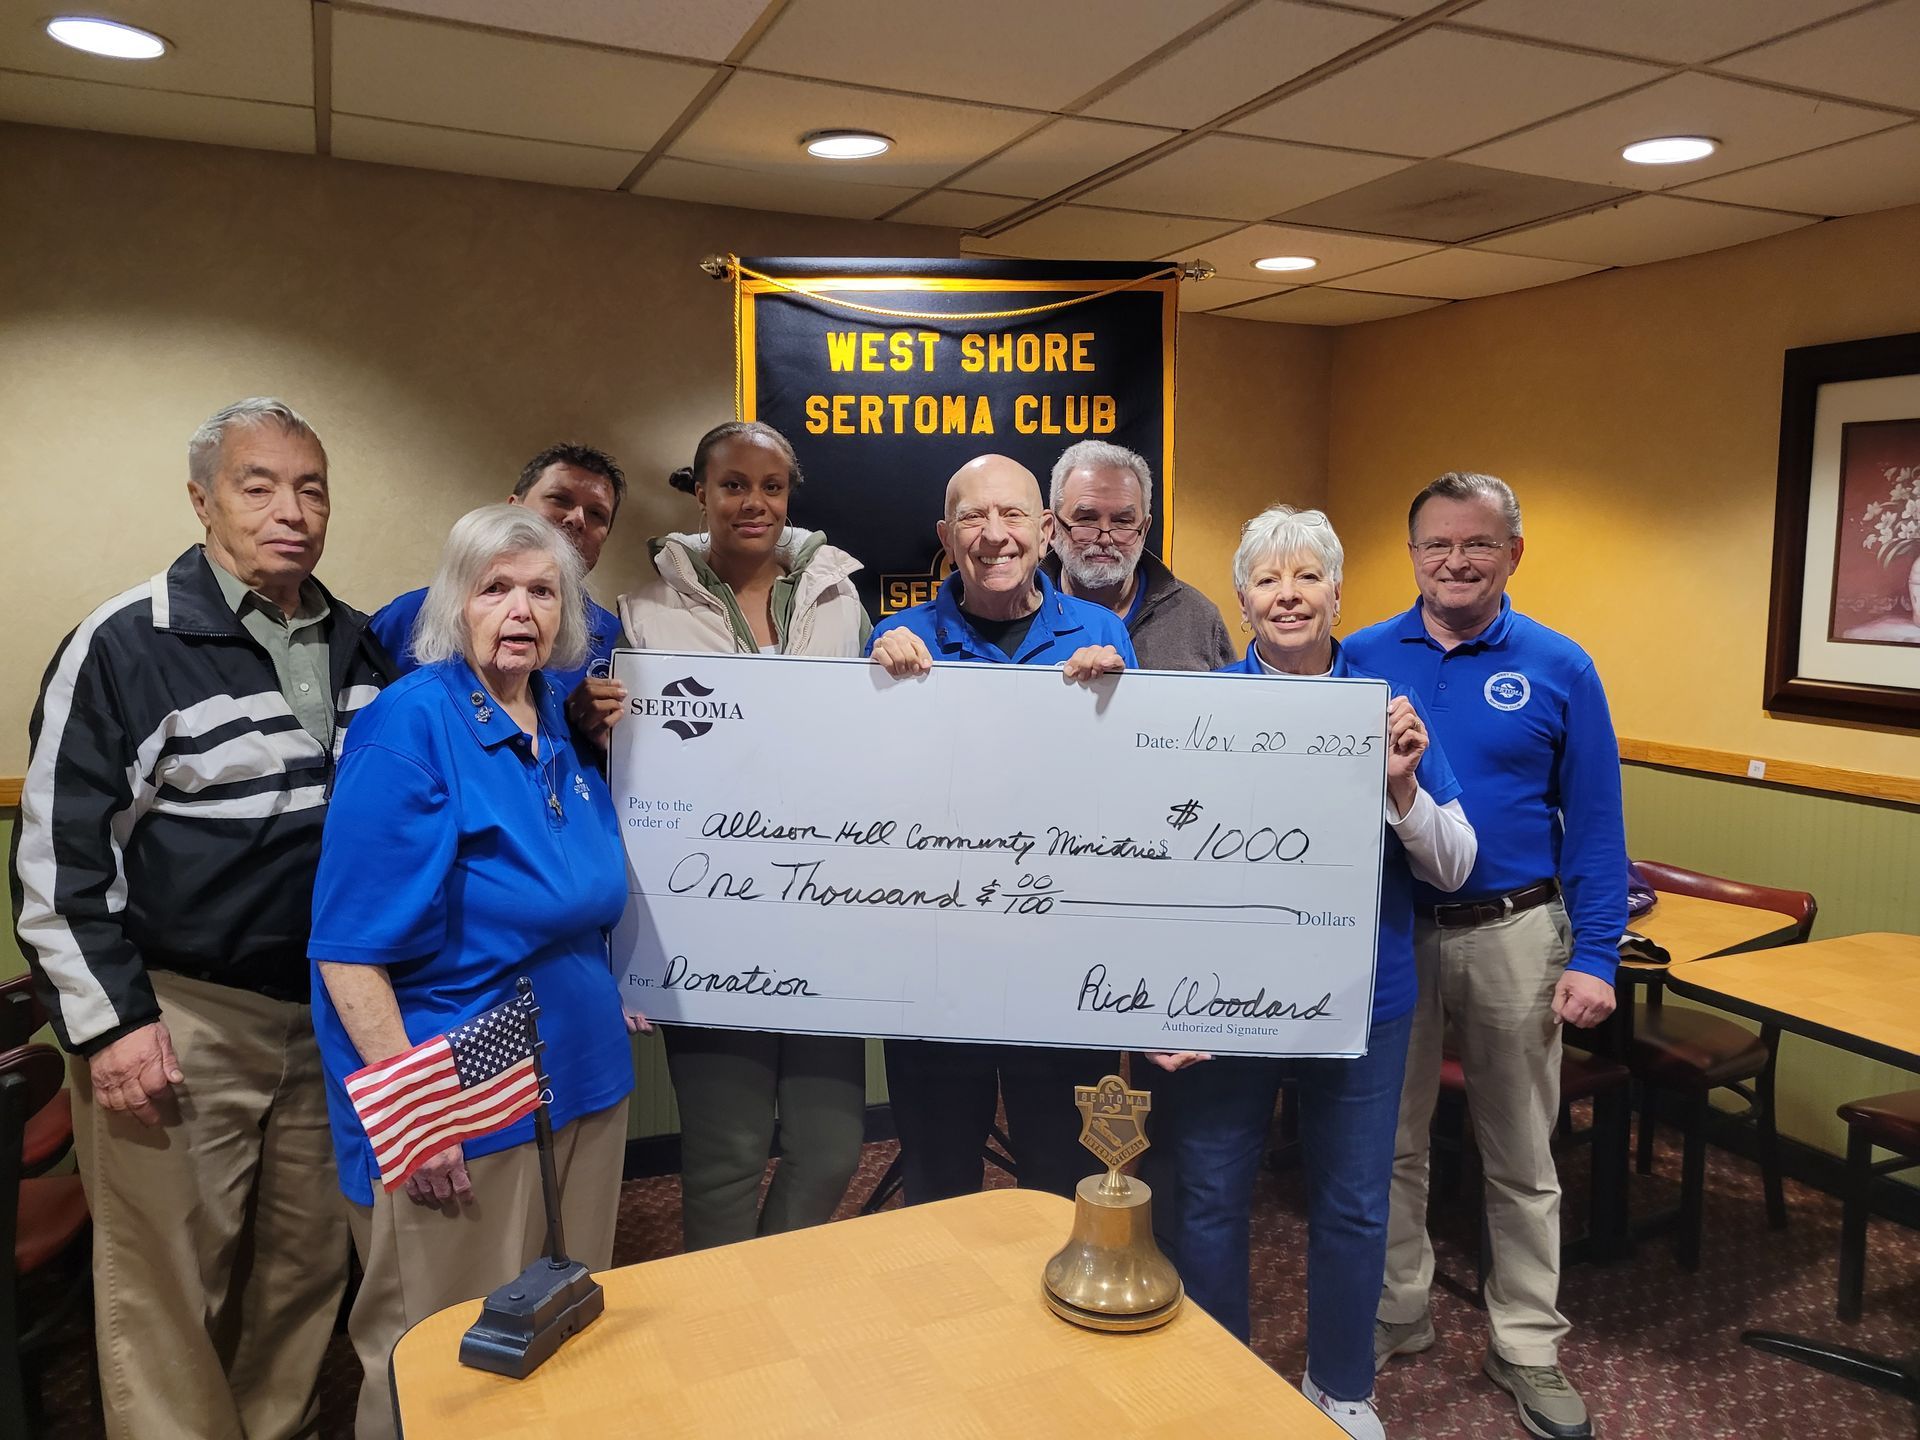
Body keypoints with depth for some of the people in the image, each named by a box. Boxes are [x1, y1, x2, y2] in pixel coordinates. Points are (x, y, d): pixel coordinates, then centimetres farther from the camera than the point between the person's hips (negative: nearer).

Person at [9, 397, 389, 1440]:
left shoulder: (359, 646, 8)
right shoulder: (125, 645, -8)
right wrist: (109, 1021, -11)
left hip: (331, 1011, 5)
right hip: (179, 1016, -5)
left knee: (306, 1268, 15)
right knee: (169, 1289, 5)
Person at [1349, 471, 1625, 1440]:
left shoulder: (1559, 669, -2)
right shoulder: (1360, 660, -1)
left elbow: (1594, 826, -1)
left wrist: (1593, 958, -6)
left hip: (1511, 935, 0)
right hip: (1385, 934, 1)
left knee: (1520, 1157, 14)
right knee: (1388, 1142, 15)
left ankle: (1528, 1348, 31)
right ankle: (1393, 1314, 35)